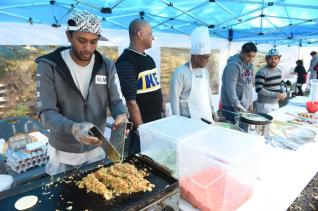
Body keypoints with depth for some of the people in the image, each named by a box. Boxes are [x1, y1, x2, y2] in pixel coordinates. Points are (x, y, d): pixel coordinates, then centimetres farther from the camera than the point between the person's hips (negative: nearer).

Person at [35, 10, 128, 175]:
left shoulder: (106, 66, -5)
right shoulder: (48, 66, -16)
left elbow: (115, 101, -3)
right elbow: (47, 112, -20)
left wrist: (122, 114, -28)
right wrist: (73, 128, -40)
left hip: (96, 149, 3)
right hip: (63, 153, -2)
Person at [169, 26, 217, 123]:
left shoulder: (205, 71, 8)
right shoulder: (180, 72, -15)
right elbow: (174, 97, -14)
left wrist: (212, 111, 16)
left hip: (206, 117, 7)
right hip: (189, 119, -7)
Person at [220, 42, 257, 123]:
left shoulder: (249, 65, 13)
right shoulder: (234, 65, -15)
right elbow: (230, 88, -20)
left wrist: (250, 102, 15)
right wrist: (238, 106, -19)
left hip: (244, 107, 8)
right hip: (232, 108, -8)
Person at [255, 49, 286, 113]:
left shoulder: (279, 71, 8)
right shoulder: (262, 72, -17)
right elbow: (259, 89, -22)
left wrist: (281, 93, 1)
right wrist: (276, 94, -22)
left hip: (275, 104, 8)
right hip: (264, 104, -8)